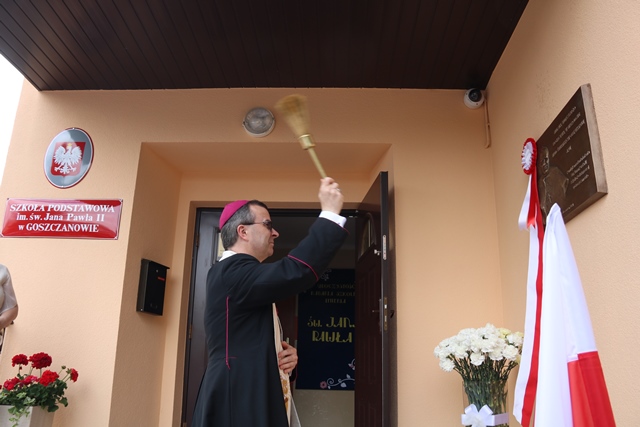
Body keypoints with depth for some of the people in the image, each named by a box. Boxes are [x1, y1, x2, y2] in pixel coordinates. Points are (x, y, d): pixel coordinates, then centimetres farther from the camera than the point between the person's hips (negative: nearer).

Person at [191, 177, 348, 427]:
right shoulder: (231, 272, -15)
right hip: (239, 406, -10)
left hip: (252, 401, 10)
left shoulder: (239, 274, 18)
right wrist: (330, 213, -22)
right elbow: (294, 272, -31)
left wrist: (283, 354, 1)